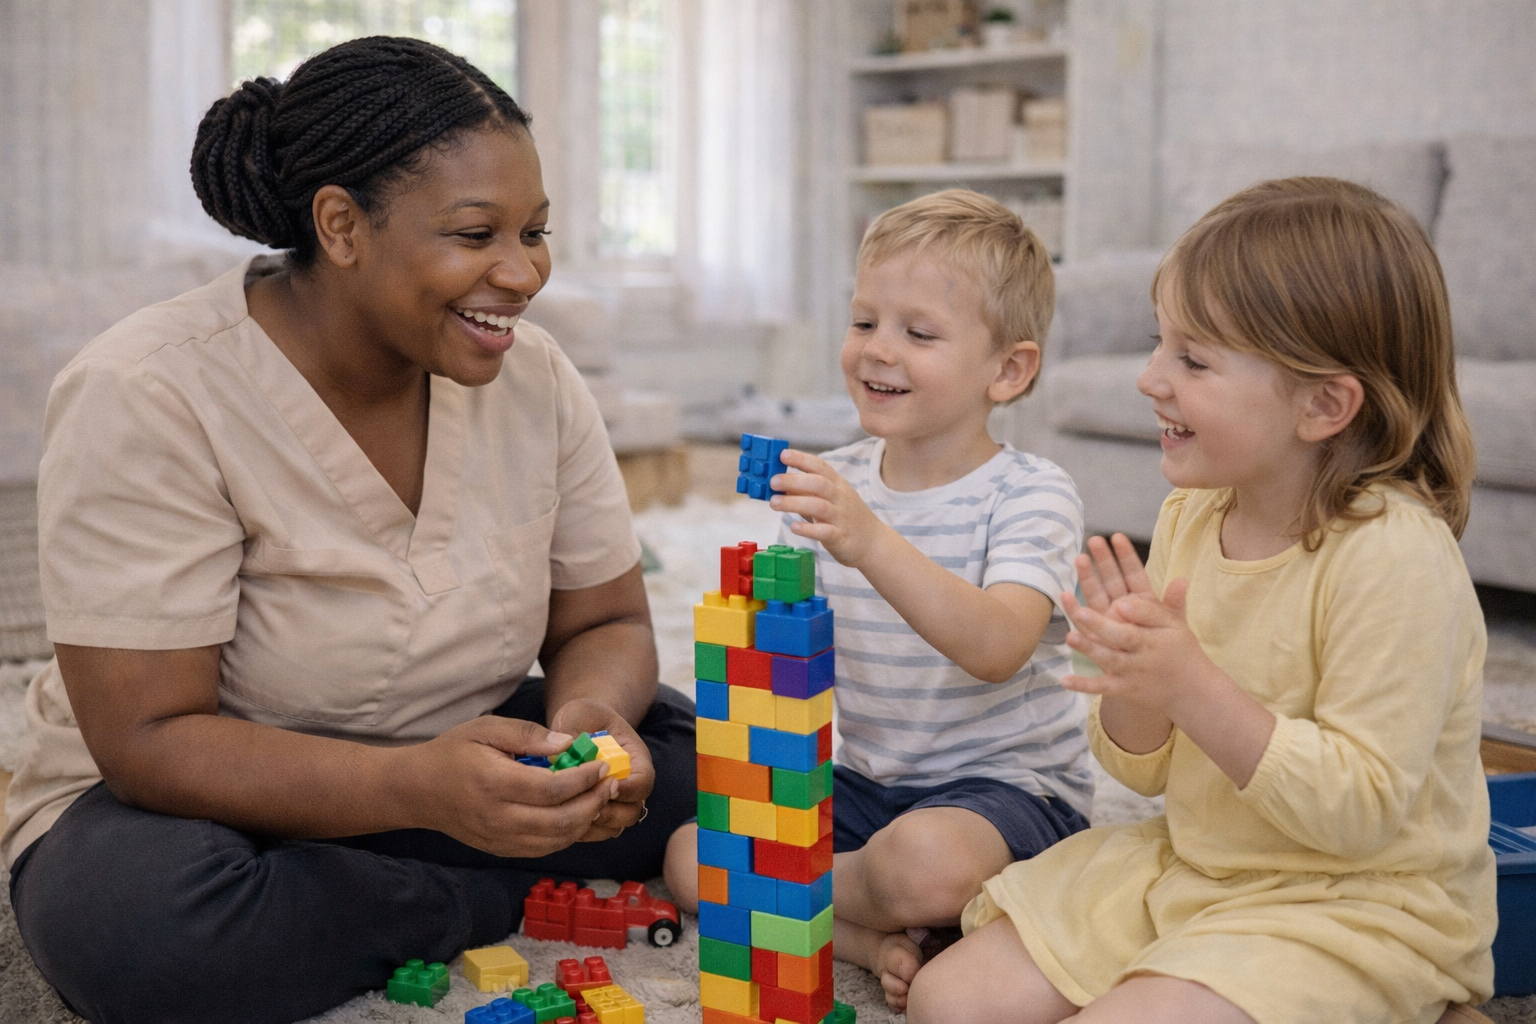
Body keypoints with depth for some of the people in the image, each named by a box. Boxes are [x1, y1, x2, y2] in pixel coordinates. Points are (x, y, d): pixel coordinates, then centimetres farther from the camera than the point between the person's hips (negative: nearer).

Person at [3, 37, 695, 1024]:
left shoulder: (532, 373, -7)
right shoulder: (146, 397, -22)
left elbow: (605, 623, 0)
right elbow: (149, 740, -25)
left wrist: (589, 714, -25)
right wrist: (418, 786, -41)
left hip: (445, 768, 4)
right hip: (199, 798, -3)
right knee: (132, 922, -37)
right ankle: (521, 902, -14)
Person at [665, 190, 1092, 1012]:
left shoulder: (1031, 496, -14)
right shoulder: (829, 485, 4)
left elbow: (996, 650, -32)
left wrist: (872, 544, -45)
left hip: (1007, 783, -5)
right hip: (865, 779, 6)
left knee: (925, 861, -36)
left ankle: (814, 896, -5)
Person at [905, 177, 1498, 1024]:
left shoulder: (1394, 556, -22)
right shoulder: (1192, 515, 0)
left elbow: (1358, 810, -24)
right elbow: (1143, 769, 6)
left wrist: (1195, 687, -31)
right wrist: (1135, 679, -17)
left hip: (1353, 908, -7)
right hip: (1190, 862, 7)